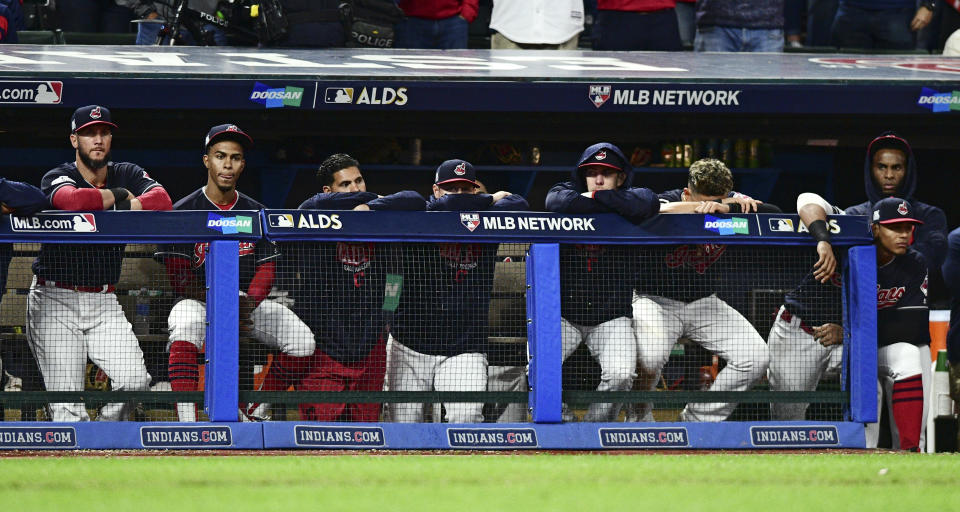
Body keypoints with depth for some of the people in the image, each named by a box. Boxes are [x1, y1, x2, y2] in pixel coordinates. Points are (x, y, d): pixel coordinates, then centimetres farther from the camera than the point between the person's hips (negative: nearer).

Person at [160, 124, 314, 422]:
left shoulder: (255, 213, 9)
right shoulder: (183, 212, -3)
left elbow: (267, 269, 4)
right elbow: (179, 277, -9)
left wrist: (246, 305, -18)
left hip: (248, 299, 4)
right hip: (198, 300, -4)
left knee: (302, 341, -18)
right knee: (185, 329, -39)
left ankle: (255, 413, -1)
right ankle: (187, 426, -44)